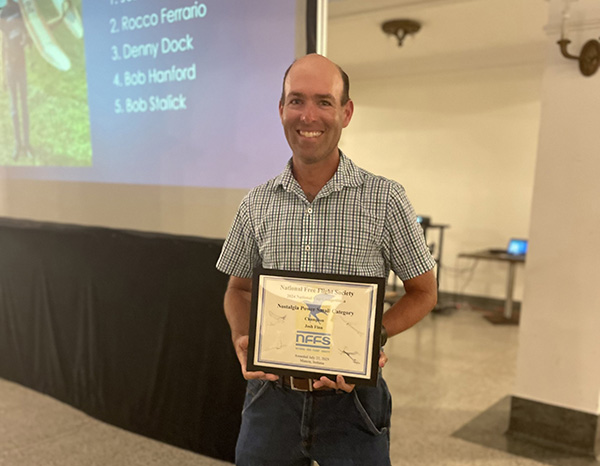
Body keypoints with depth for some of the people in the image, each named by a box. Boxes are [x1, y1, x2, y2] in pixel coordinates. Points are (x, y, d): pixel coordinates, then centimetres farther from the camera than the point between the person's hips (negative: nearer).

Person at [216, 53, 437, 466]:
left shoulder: (386, 199, -8)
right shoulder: (257, 204, 0)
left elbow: (423, 292, -1)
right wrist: (243, 340, -8)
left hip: (350, 400, -2)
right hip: (272, 396, 3)